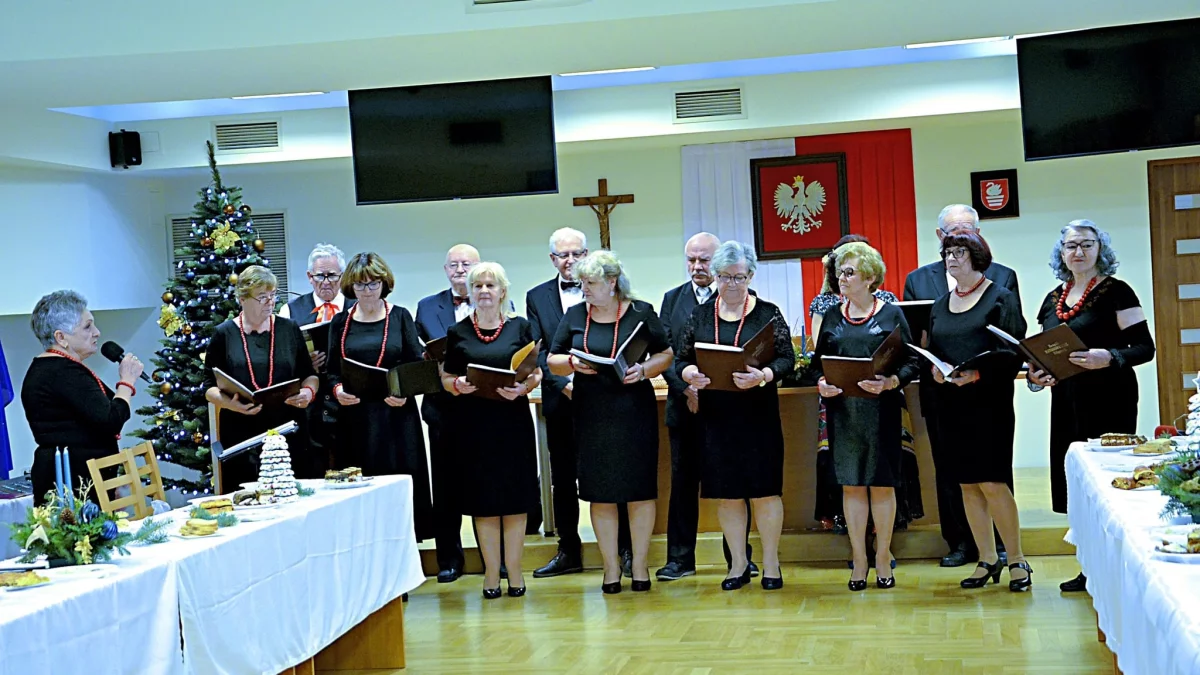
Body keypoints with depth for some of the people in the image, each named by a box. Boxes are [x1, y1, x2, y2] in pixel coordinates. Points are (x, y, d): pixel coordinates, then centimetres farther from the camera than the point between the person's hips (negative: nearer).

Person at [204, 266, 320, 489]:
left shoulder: (288, 329, 10)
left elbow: (309, 375, 15)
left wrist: (308, 391, -7)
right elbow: (210, 387, 4)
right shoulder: (224, 334, 4)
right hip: (242, 435, -2)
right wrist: (231, 403, -16)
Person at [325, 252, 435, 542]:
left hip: (396, 414, -1)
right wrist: (337, 390, -10)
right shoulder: (341, 322, 10)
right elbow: (332, 370, 11)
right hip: (355, 416, 1)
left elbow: (418, 365, 3)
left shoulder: (400, 317, 6)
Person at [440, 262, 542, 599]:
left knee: (515, 498, 1)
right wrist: (457, 385, -13)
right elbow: (445, 378, 8)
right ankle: (491, 573, 10)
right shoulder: (457, 333, 7)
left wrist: (523, 388, -15)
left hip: (513, 422, 0)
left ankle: (514, 571, 10)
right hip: (473, 425, 0)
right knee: (483, 501, 3)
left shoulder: (519, 327, 6)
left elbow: (536, 374, 5)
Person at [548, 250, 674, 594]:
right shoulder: (575, 315, 7)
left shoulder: (641, 312, 1)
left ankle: (639, 565, 13)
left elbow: (665, 355, 5)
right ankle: (611, 567, 15)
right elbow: (553, 361, 10)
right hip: (591, 415, 2)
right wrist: (572, 362, -11)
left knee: (640, 491, 2)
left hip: (635, 411, -2)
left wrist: (644, 370, -14)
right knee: (600, 494, 5)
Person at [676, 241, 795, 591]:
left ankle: (771, 563, 12)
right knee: (726, 493, 7)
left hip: (758, 414, -2)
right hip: (715, 416, 3)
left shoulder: (768, 313, 0)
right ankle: (739, 564, 18)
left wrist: (763, 375, -24)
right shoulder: (700, 316, 8)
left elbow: (787, 359, -5)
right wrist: (690, 374, -15)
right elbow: (681, 360, 7)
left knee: (765, 490, 0)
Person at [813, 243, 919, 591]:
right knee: (851, 485, 5)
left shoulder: (891, 314, 0)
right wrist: (822, 385, -8)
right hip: (842, 410, 3)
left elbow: (911, 363, -2)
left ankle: (883, 559, 14)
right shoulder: (832, 316, 10)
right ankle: (859, 560, 12)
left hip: (881, 409, -3)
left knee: (882, 484, 4)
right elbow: (818, 363, 12)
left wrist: (890, 382, -19)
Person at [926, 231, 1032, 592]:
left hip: (989, 403, -5)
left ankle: (1017, 560, 4)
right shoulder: (940, 307, 15)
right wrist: (934, 370, -5)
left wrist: (978, 373, -22)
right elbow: (931, 353, 18)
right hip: (951, 406, 6)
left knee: (991, 482, -8)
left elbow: (1013, 354, -8)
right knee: (967, 485, 6)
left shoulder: (1000, 298, -1)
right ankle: (987, 560, 16)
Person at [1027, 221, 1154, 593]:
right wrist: (1037, 375, 1)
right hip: (1067, 402, 6)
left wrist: (1109, 358, -26)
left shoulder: (1116, 292, -5)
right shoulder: (1053, 299, 14)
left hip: (1109, 400, -6)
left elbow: (1145, 348, -9)